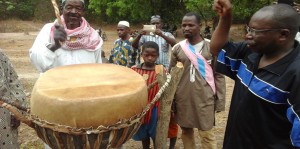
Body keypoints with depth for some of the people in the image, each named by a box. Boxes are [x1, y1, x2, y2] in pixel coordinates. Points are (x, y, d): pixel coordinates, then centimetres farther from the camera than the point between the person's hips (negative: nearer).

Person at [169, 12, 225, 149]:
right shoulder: (177, 48, 3)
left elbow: (219, 75, 0)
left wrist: (220, 99, -3)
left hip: (205, 98, -2)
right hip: (183, 98, 3)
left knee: (207, 134, 4)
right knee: (186, 131, 14)